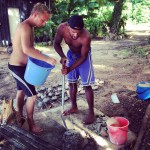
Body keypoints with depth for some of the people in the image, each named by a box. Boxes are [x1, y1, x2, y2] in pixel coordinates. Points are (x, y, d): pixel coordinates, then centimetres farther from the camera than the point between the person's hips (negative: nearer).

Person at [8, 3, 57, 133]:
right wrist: (47, 59, -38)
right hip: (17, 67, -10)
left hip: (20, 65, 10)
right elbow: (26, 49, -39)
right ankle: (31, 124, 14)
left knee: (22, 91, 22)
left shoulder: (29, 27, 6)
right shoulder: (25, 27, -25)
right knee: (32, 95, -3)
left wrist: (37, 52, -1)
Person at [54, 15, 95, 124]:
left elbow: (83, 57, -25)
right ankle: (74, 107, 30)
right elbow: (56, 44, -12)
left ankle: (91, 112, 10)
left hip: (84, 56, -4)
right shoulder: (62, 28, -27)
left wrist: (70, 69, -33)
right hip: (71, 55, 4)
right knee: (72, 83, 12)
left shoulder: (86, 37, -37)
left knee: (87, 85, -3)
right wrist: (62, 56, -29)